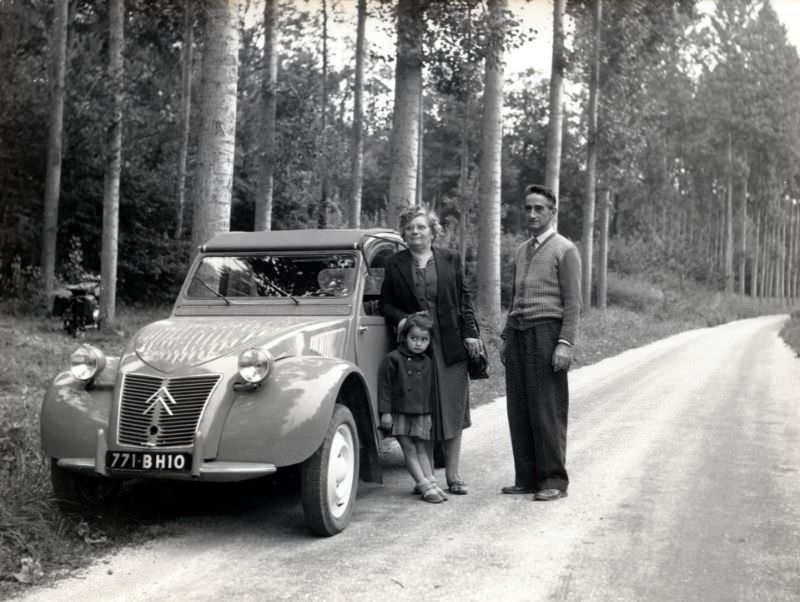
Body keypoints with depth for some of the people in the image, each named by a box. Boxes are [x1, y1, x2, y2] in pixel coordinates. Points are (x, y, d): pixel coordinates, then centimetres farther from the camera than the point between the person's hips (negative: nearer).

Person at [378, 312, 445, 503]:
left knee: (421, 449, 5)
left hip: (420, 414, 4)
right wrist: (385, 412, -11)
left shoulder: (427, 363, 9)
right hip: (400, 413, -4)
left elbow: (430, 389, 15)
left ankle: (430, 482, 3)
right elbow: (385, 386, -7)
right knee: (409, 449, -4)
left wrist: (429, 413, 12)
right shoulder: (393, 359, -6)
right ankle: (425, 486, -5)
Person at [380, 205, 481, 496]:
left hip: (450, 346, 1)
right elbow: (385, 304, 8)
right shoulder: (395, 264, 6)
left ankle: (453, 475, 12)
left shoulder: (450, 259, 8)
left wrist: (470, 333, 1)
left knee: (453, 410, 3)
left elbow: (464, 298, 9)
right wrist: (401, 319, -11)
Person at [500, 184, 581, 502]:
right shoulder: (522, 251, 19)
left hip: (546, 332, -6)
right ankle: (526, 478, 11)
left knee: (547, 410, -7)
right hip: (518, 333, 7)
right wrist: (506, 336, 19)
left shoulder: (564, 250, -2)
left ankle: (554, 480, 0)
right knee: (519, 410, 5)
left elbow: (572, 303, -7)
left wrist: (566, 343, -15)